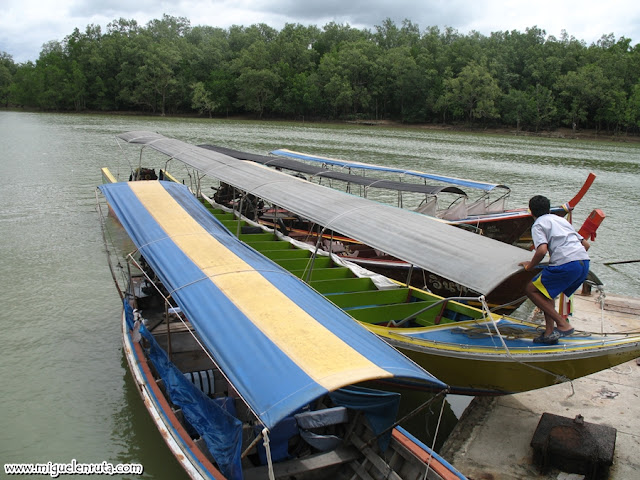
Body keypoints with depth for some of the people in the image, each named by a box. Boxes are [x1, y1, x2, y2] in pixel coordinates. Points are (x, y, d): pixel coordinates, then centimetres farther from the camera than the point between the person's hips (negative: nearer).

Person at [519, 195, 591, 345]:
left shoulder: (538, 224, 5)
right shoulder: (561, 220, 27)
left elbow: (542, 250, -13)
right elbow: (586, 244, 28)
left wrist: (529, 266, 3)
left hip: (566, 265, -8)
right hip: (584, 262, 8)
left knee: (531, 289, 6)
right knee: (546, 290, 23)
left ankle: (563, 325, 1)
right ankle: (550, 333, 15)